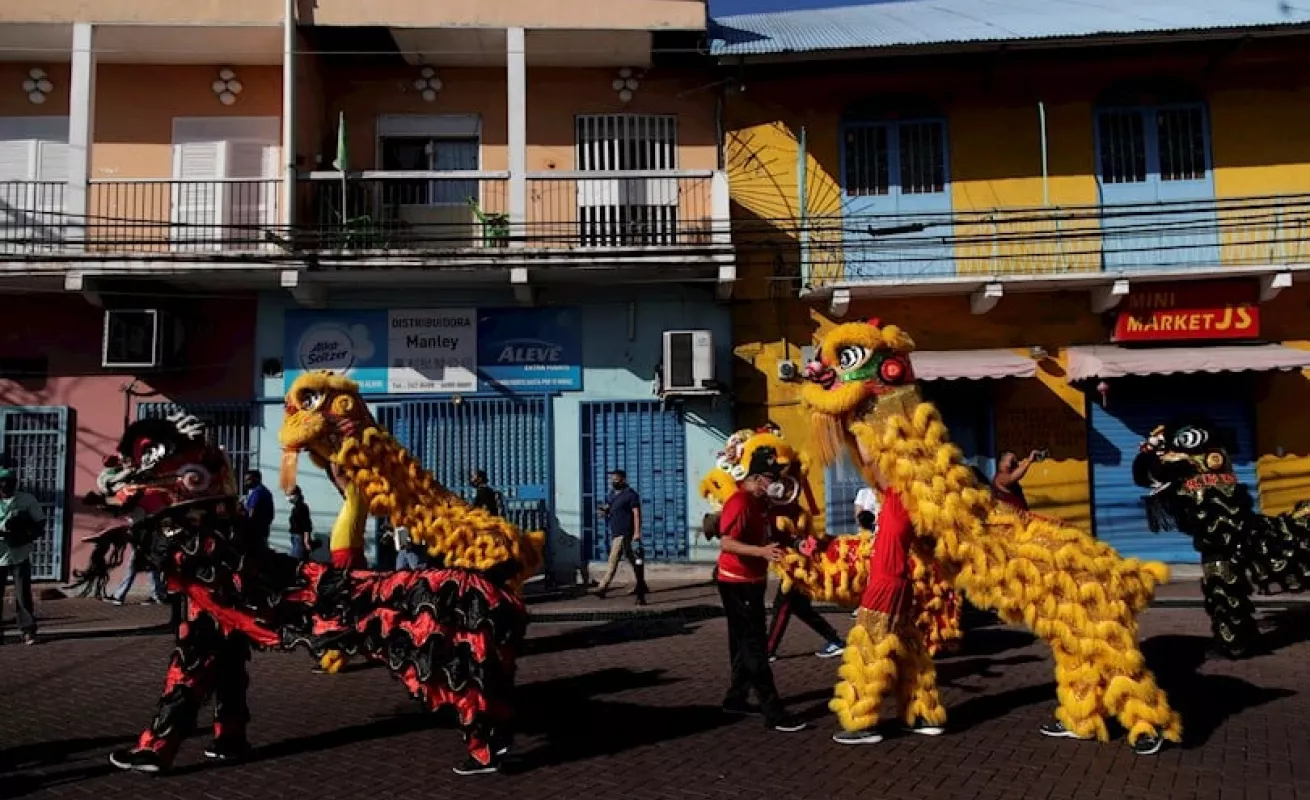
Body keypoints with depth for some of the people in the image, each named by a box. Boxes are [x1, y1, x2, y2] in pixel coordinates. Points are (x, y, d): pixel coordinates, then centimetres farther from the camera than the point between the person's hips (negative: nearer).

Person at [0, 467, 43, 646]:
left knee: (23, 593, 1)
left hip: (20, 554, -1)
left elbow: (40, 523, 3)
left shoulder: (27, 500, 1)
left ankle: (28, 630, 7)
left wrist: (28, 536, -14)